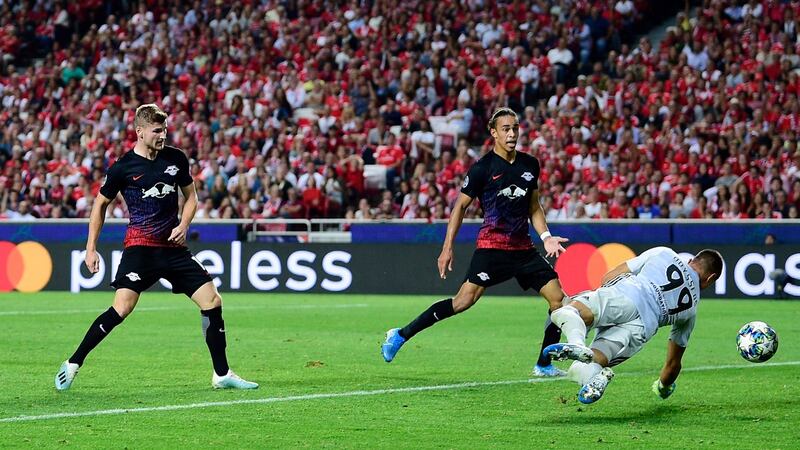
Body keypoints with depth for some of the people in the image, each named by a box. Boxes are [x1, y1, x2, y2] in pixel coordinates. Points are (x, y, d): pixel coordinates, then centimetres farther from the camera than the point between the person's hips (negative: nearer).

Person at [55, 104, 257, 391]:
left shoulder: (176, 158, 5)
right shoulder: (123, 168, -6)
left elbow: (190, 195, 18)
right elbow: (100, 204, 7)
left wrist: (183, 225, -1)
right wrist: (91, 248, 4)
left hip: (173, 246, 4)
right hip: (139, 246, -4)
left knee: (212, 302, -3)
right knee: (122, 308, -20)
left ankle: (222, 375, 9)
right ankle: (73, 364, -6)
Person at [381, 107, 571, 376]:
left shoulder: (530, 164, 11)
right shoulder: (483, 168, -5)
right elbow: (460, 206, -1)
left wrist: (546, 237, 6)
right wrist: (447, 248, -5)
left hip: (523, 248, 6)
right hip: (492, 245, -6)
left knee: (558, 298, -3)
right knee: (466, 298, -18)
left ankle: (544, 365, 9)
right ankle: (400, 336, -10)